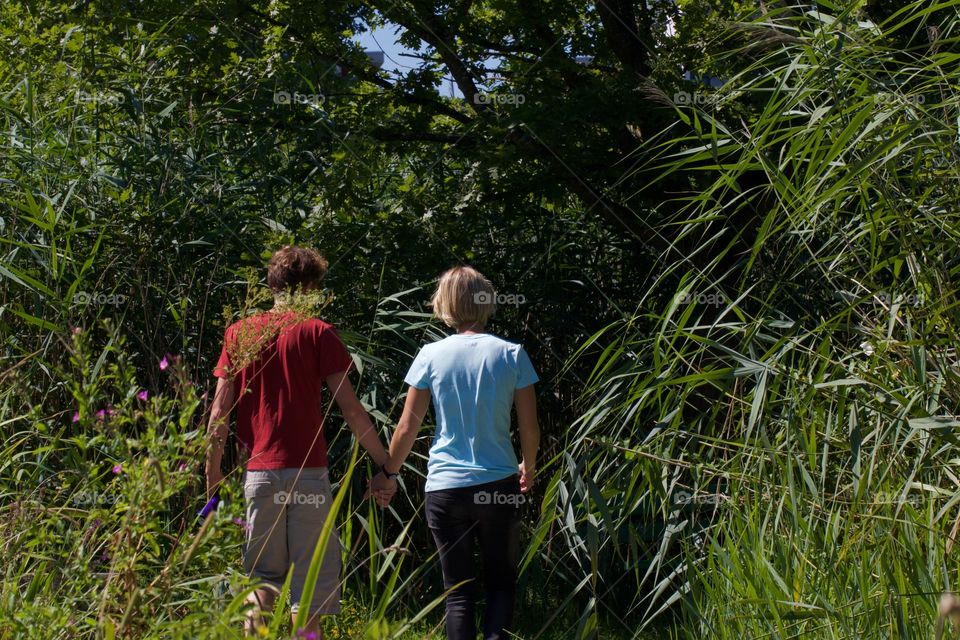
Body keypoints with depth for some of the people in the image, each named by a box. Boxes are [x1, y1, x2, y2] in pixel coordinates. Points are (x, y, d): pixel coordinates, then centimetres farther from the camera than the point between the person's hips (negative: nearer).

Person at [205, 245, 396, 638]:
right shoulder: (317, 332, -2)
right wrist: (386, 466, 0)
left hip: (258, 473, 3)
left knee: (265, 578, 13)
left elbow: (219, 413, 4)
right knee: (311, 577, 4)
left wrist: (212, 481, 9)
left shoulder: (239, 333, 8)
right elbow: (350, 408, -6)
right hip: (307, 473, -3)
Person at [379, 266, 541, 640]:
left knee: (459, 591, 9)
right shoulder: (511, 355, -4)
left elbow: (407, 428, 0)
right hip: (499, 484, 0)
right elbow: (530, 429, 0)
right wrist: (529, 467, 20)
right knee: (501, 581, 14)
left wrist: (389, 472, 16)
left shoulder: (431, 356, -4)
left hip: (445, 487, 0)